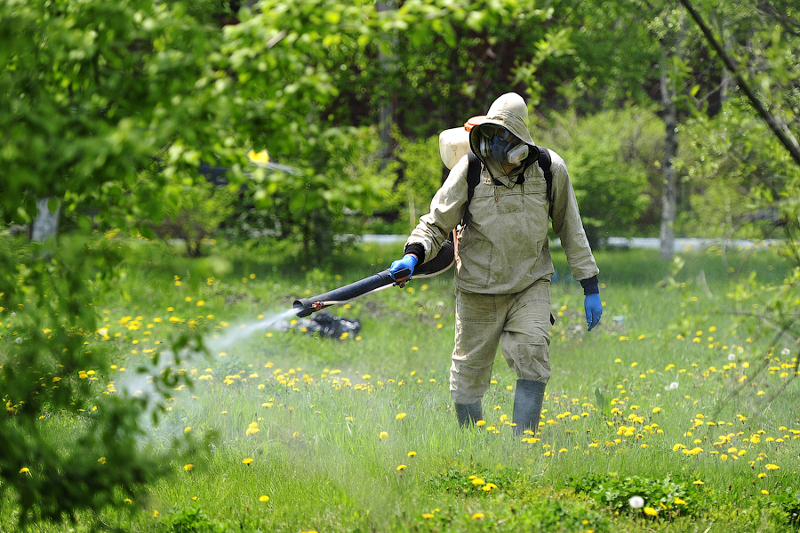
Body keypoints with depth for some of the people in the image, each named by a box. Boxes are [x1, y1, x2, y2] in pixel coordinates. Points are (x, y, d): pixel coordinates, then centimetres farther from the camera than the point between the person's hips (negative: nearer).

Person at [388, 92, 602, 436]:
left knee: (533, 359, -21)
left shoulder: (550, 170, -9)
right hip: (478, 289, 0)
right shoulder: (469, 170, -12)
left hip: (530, 285, 0)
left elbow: (570, 230, 4)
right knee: (468, 375, 7)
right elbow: (437, 223, -5)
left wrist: (590, 288, 5)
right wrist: (413, 255, -26)